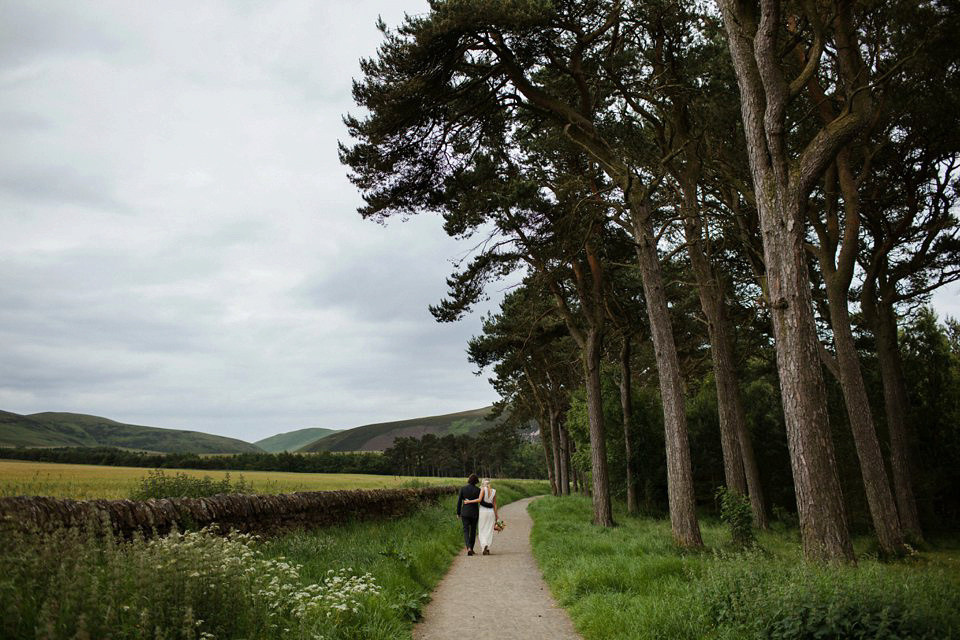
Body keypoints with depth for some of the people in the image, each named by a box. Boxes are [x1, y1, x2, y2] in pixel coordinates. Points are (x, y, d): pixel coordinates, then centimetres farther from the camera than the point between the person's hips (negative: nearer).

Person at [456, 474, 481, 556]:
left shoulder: (463, 488, -4)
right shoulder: (478, 490, -6)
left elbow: (459, 501, -1)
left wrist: (458, 513, 7)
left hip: (465, 512, 0)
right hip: (474, 512, 0)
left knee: (466, 531, 1)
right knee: (473, 530, 16)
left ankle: (469, 548, -20)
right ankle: (471, 548, 23)